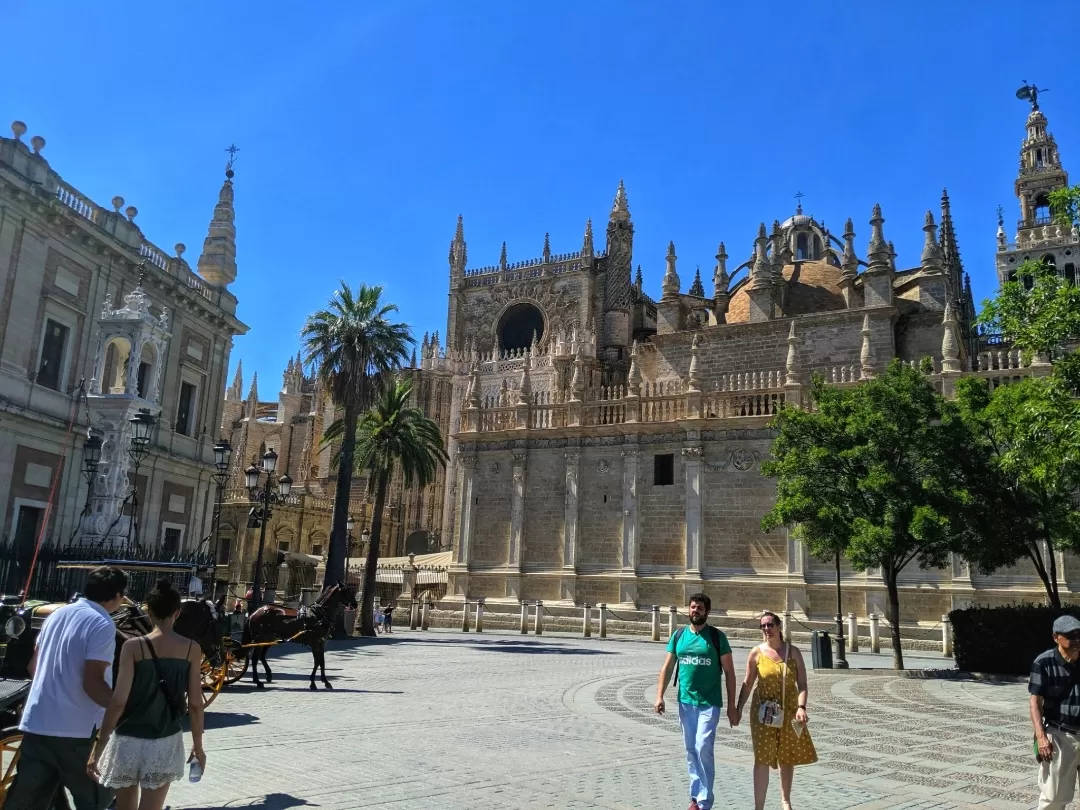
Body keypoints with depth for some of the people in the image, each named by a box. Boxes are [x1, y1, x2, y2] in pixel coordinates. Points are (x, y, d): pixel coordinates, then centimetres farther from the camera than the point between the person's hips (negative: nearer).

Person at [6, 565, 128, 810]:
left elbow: (33, 665, 18)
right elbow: (92, 683, -21)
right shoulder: (102, 625, -15)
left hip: (36, 723, 7)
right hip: (76, 730, -7)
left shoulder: (58, 613, 9)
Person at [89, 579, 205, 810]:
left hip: (129, 740, 0)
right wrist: (198, 745, 10)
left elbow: (118, 701, -13)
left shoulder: (133, 647, -10)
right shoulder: (192, 649, -5)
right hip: (166, 742, 0)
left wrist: (99, 747, -6)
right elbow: (195, 704, -2)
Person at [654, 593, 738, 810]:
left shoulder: (717, 637, -5)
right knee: (691, 751, 11)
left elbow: (729, 672, -2)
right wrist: (660, 696, -2)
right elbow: (667, 667, 7)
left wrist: (731, 707, -5)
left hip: (709, 703, -4)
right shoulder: (678, 635, 4)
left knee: (703, 749, -10)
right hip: (685, 702, 4)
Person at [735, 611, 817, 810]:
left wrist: (801, 707, -17)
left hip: (789, 711, 2)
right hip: (763, 712, -1)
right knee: (762, 758, -6)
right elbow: (747, 684, 2)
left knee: (788, 758, 15)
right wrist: (739, 708, -3)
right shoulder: (756, 653, -3)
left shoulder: (793, 652, -2)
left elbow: (802, 683, -4)